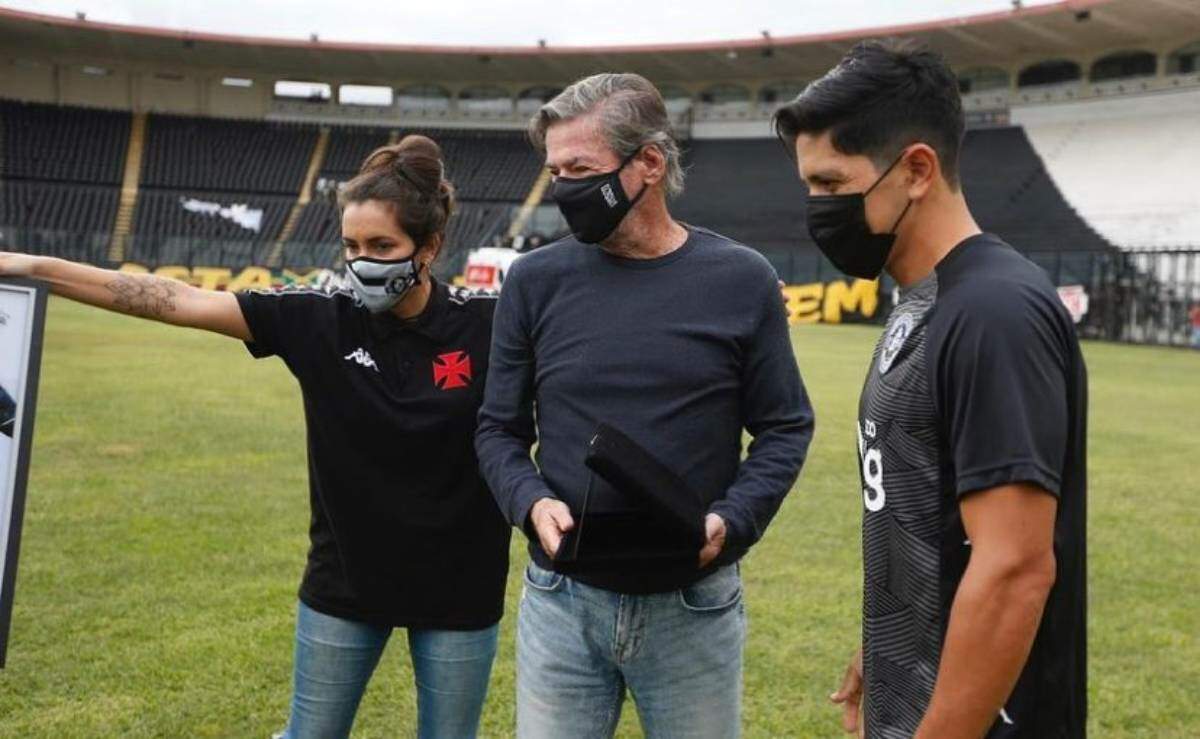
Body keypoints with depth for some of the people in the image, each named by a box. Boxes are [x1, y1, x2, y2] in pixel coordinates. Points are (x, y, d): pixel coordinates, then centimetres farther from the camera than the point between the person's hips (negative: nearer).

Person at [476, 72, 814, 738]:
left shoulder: (741, 280, -4)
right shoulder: (536, 279, 0)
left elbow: (785, 427, 2)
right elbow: (499, 428, 6)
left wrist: (731, 521, -14)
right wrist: (532, 502, -13)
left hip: (695, 607, -1)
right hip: (561, 599, 1)